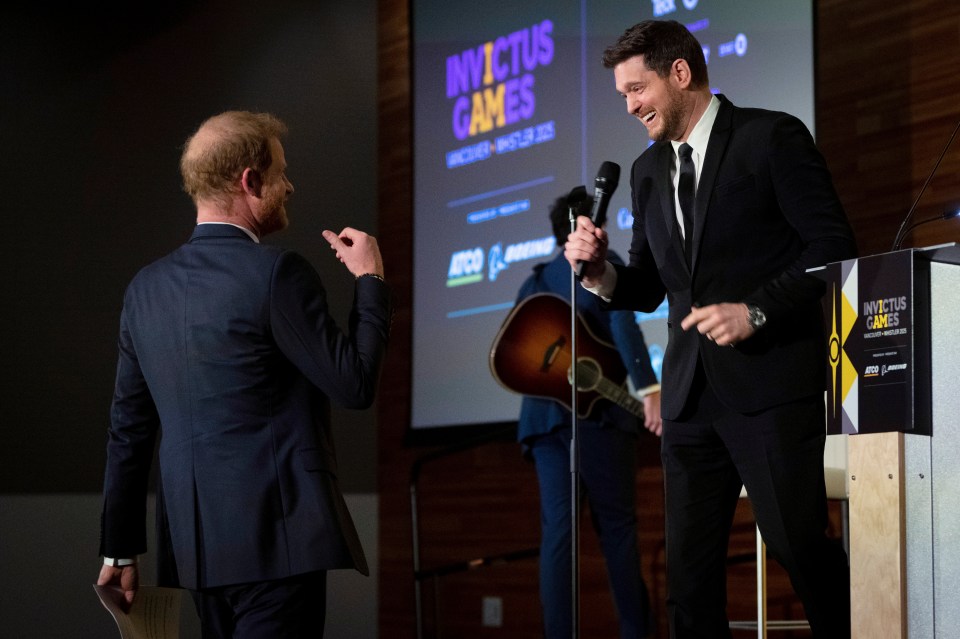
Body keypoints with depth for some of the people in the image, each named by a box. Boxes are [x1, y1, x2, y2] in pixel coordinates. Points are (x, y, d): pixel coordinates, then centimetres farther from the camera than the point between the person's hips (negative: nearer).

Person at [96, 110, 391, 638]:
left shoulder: (146, 288, 10)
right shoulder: (277, 273, -11)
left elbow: (128, 427, 13)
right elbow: (355, 385, -9)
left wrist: (120, 548, 17)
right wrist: (370, 279, 3)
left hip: (194, 545, 7)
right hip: (276, 538, -7)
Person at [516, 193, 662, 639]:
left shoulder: (534, 282, 19)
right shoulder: (604, 264, 4)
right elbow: (621, 321, -13)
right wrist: (649, 389, -20)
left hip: (543, 415, 4)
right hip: (597, 411, -4)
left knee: (556, 531, 0)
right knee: (617, 528, 3)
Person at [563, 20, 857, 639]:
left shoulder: (771, 137, -2)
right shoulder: (648, 171, 17)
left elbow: (835, 248, -7)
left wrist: (756, 311, -17)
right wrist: (600, 272, 0)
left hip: (771, 385, -6)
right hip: (692, 395, 6)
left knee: (801, 547, -8)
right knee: (689, 571, 4)